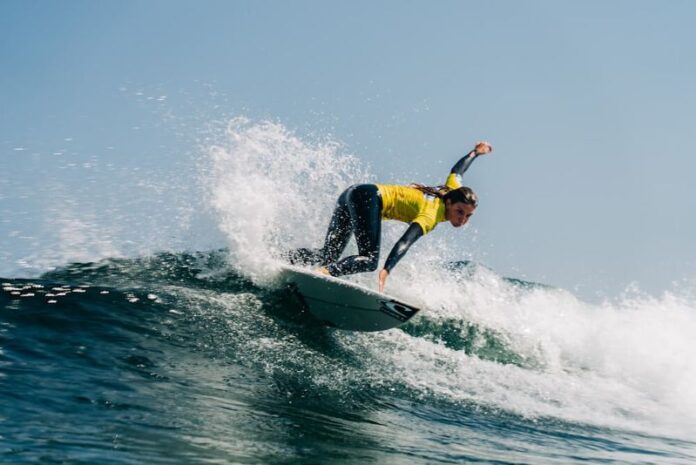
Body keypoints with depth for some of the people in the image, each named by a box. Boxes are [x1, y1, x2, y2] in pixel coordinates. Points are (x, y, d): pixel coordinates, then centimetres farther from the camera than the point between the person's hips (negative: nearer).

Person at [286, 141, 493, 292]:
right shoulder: (432, 213, -21)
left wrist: (475, 152, 44)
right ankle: (325, 273, -41)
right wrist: (387, 270, -49)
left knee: (328, 255, 6)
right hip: (368, 198, -9)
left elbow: (456, 171, 25)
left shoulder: (454, 192, 4)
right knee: (369, 260, -25)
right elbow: (406, 241, -36)